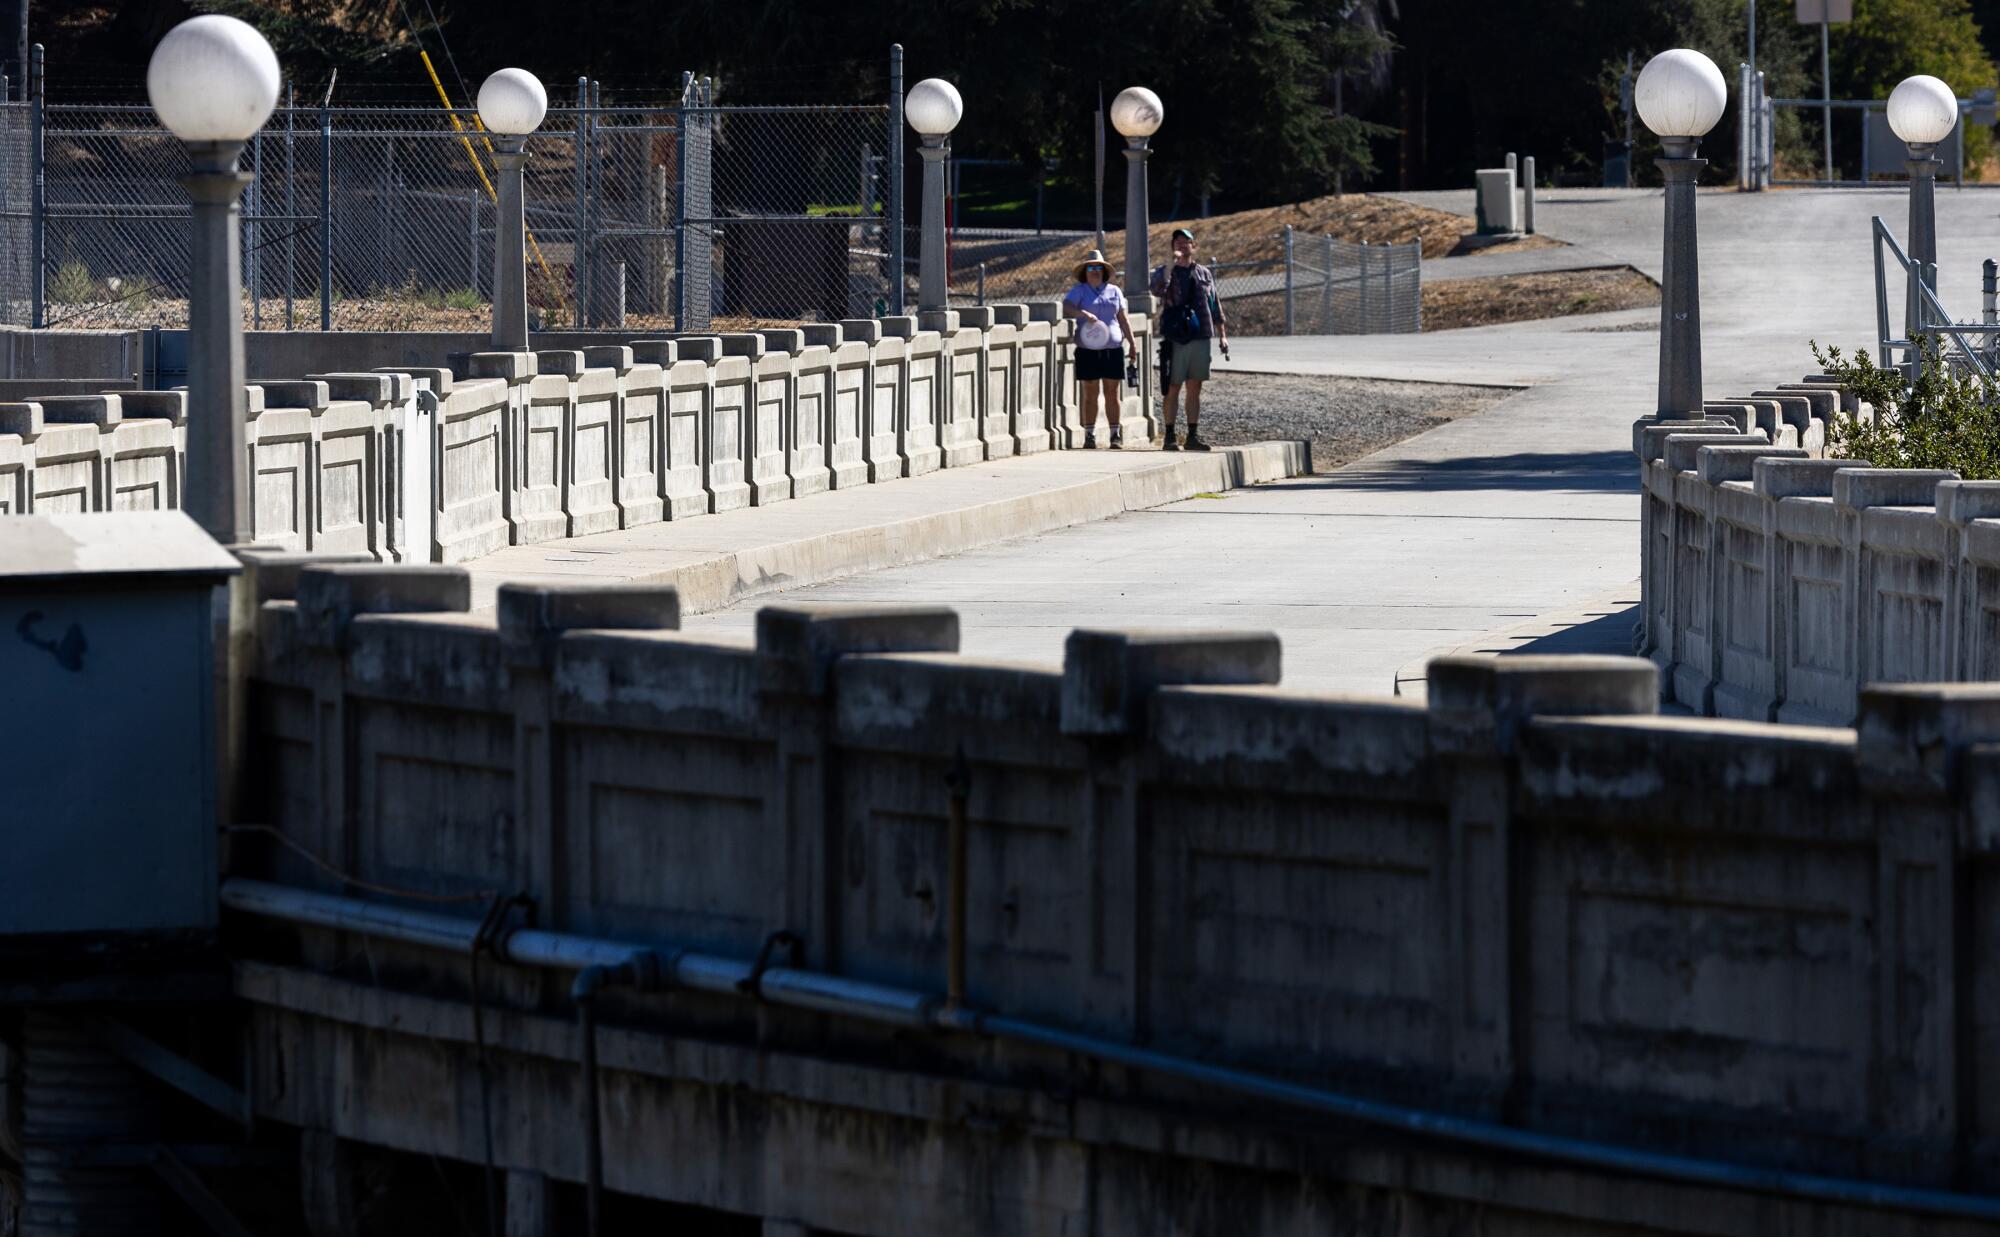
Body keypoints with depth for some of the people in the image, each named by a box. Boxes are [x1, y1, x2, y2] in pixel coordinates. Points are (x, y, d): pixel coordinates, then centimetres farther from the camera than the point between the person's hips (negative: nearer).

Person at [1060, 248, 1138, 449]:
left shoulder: (1113, 291, 12)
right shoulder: (1079, 291, 4)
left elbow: (1123, 320, 14)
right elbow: (1066, 308, -13)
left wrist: (1132, 344, 9)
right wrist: (1084, 314, -29)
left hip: (1112, 349, 2)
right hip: (1088, 350, -2)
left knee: (1112, 393, 3)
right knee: (1090, 394, -1)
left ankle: (1116, 435, 6)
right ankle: (1089, 436, 3)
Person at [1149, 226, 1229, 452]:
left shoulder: (1204, 274, 14)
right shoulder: (1165, 272, 2)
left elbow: (1215, 306, 18)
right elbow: (1157, 290, -20)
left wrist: (1222, 334, 14)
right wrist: (1172, 264, -25)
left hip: (1200, 338, 3)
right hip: (1175, 340, -3)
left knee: (1195, 389, 5)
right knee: (1172, 389, -2)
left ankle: (1193, 435, 8)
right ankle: (1169, 437, 1)